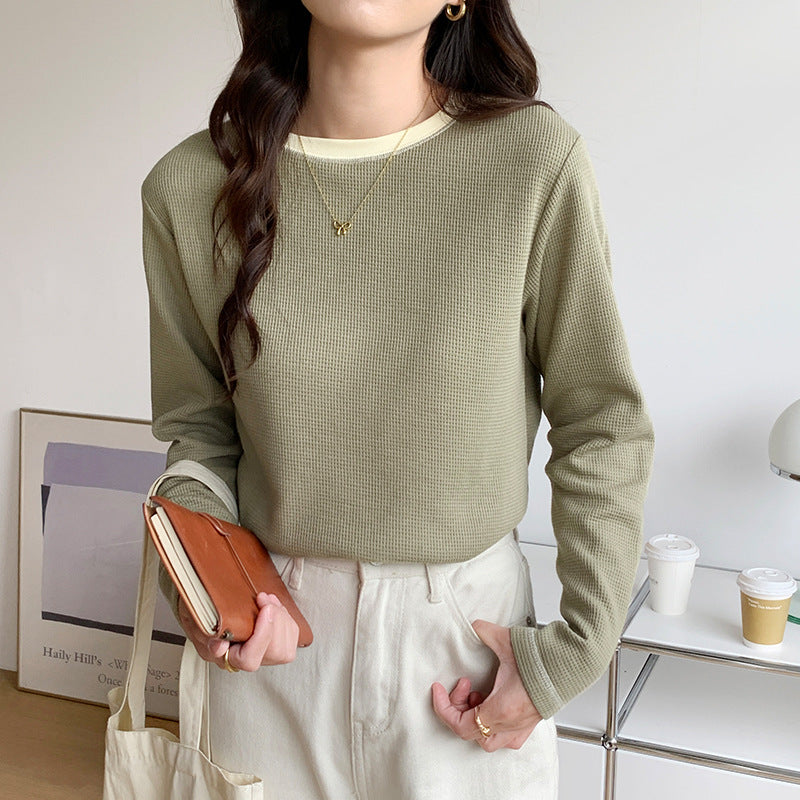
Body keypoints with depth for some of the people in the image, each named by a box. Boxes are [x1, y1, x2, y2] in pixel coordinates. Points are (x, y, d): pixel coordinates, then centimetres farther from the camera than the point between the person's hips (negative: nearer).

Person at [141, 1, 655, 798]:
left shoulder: (536, 159, -16)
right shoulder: (188, 188, -9)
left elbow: (603, 430, -7)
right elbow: (196, 427, 3)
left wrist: (574, 649, -9)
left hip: (470, 622, -1)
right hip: (274, 626, 2)